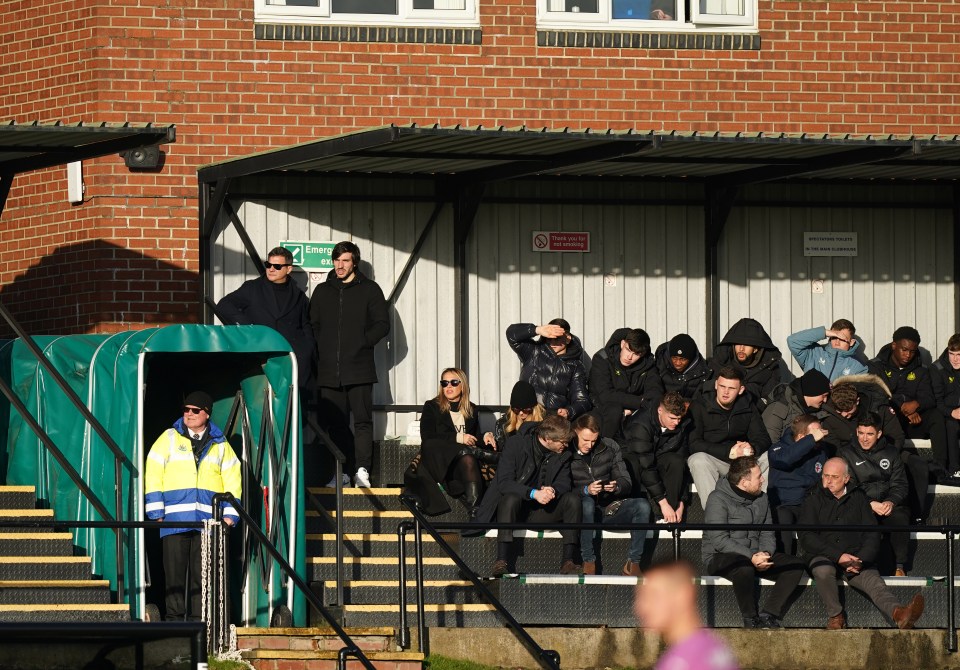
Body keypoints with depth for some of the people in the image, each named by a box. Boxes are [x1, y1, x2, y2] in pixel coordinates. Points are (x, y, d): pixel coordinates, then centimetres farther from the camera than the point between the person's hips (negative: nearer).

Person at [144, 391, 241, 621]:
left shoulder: (220, 445, 15)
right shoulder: (169, 439, 10)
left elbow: (232, 480, 15)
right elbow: (153, 475, 5)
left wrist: (229, 515, 4)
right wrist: (156, 512, -3)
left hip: (208, 520, 1)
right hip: (175, 517, -1)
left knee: (202, 572, -1)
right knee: (174, 570, -4)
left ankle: (197, 617, 3)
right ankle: (174, 615, 0)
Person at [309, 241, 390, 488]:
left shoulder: (369, 290, 7)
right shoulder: (322, 292, 17)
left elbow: (382, 325, 4)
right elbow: (312, 326, 17)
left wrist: (362, 343, -6)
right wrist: (320, 351, 3)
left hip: (359, 370, -3)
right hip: (329, 371, 3)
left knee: (362, 420, -9)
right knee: (335, 423, 1)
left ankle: (362, 470, -14)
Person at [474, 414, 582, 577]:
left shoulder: (564, 453, 1)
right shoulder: (516, 444, -13)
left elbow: (564, 482, -1)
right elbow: (503, 482, -20)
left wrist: (553, 490, -27)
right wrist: (533, 493, -34)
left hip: (541, 510, 4)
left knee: (572, 499, -20)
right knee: (511, 498, -38)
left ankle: (569, 561, -26)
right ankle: (502, 561, -46)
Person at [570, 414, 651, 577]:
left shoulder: (610, 447, 4)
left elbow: (626, 483, 4)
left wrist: (617, 486, -20)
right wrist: (586, 490, -27)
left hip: (609, 507, 4)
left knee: (642, 505, -22)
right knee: (587, 502, -38)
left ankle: (633, 563, -21)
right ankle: (588, 562, -34)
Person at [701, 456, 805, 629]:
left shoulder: (762, 499, 12)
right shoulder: (718, 499, -11)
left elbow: (767, 534, 12)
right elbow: (719, 540, -20)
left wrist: (765, 553, -12)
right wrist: (751, 557, -27)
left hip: (755, 555, 7)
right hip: (720, 557, -7)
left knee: (795, 565, -14)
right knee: (744, 568, -40)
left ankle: (768, 616, -19)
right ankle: (751, 620, -22)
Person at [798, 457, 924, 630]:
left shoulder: (858, 498, 15)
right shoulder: (813, 500, 9)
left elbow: (872, 535, 10)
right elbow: (807, 538, -2)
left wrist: (860, 560, -10)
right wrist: (838, 556, -14)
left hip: (855, 557, 1)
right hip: (823, 557, -1)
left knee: (874, 581, -28)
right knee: (823, 571, -37)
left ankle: (899, 614, -55)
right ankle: (835, 616, -19)